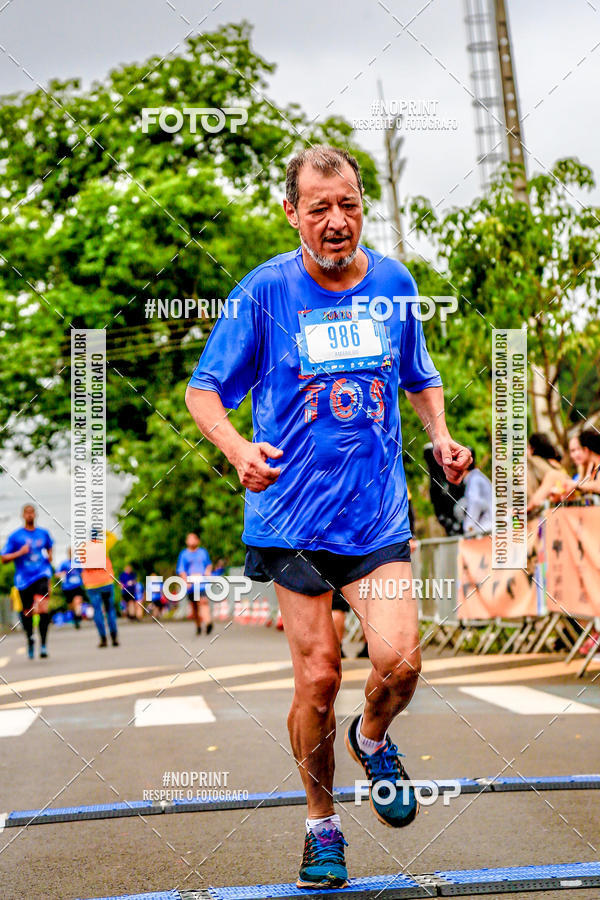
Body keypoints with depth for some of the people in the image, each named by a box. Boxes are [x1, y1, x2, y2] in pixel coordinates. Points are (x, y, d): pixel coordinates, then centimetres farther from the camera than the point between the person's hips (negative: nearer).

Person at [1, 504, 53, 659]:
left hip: (42, 575, 0)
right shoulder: (15, 536, 1)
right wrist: (20, 552, -14)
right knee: (27, 612, 9)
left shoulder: (43, 533, 10)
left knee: (43, 608, -20)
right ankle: (30, 639, 36)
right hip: (24, 579, 0)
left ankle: (43, 644, -17)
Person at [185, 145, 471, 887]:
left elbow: (421, 380, 20)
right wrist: (238, 449, -20)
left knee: (399, 660, -13)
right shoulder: (264, 291, -6)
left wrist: (440, 436, 1)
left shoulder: (394, 283, 4)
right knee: (318, 677, 1)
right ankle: (321, 822, 24)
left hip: (379, 514, 2)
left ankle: (372, 739, 23)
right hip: (293, 515, -2)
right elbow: (202, 391, -1)